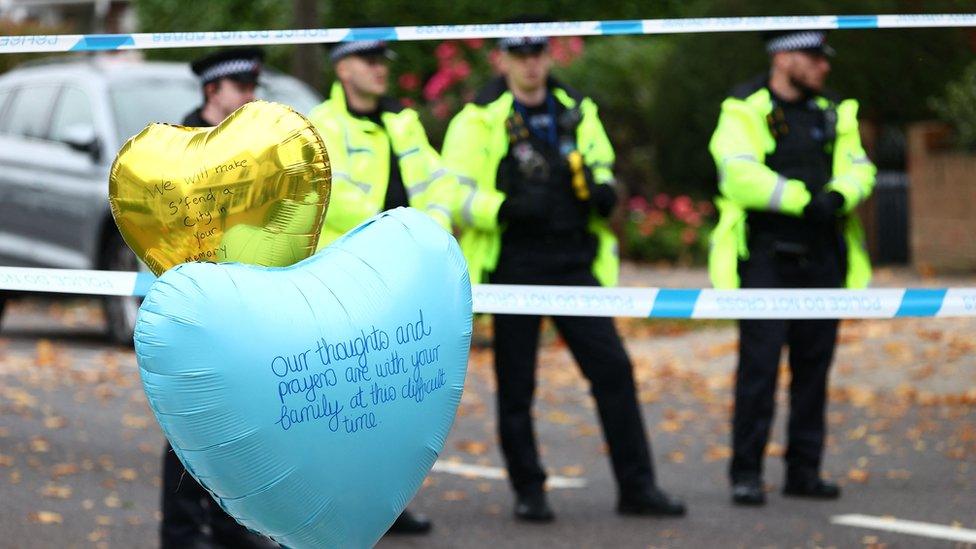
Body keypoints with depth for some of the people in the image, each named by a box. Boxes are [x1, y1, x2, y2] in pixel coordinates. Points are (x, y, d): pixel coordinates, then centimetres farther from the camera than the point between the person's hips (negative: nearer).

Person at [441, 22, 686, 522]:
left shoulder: (577, 112, 10)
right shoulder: (480, 120, -4)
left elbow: (601, 163, 25)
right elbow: (453, 192, -8)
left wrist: (605, 189, 2)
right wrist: (504, 208, -24)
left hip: (574, 265, 3)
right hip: (513, 269, -3)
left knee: (613, 368, -3)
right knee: (516, 384, 2)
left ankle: (636, 486, 3)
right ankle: (528, 491, 15)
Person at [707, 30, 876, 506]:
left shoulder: (833, 114, 14)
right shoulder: (744, 111, -5)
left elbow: (858, 168, 5)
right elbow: (740, 175, -18)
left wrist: (839, 195, -17)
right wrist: (801, 200, -25)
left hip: (821, 260, 6)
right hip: (766, 257, -6)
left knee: (813, 368, 8)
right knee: (759, 365, -9)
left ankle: (804, 471, 16)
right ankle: (746, 475, -4)